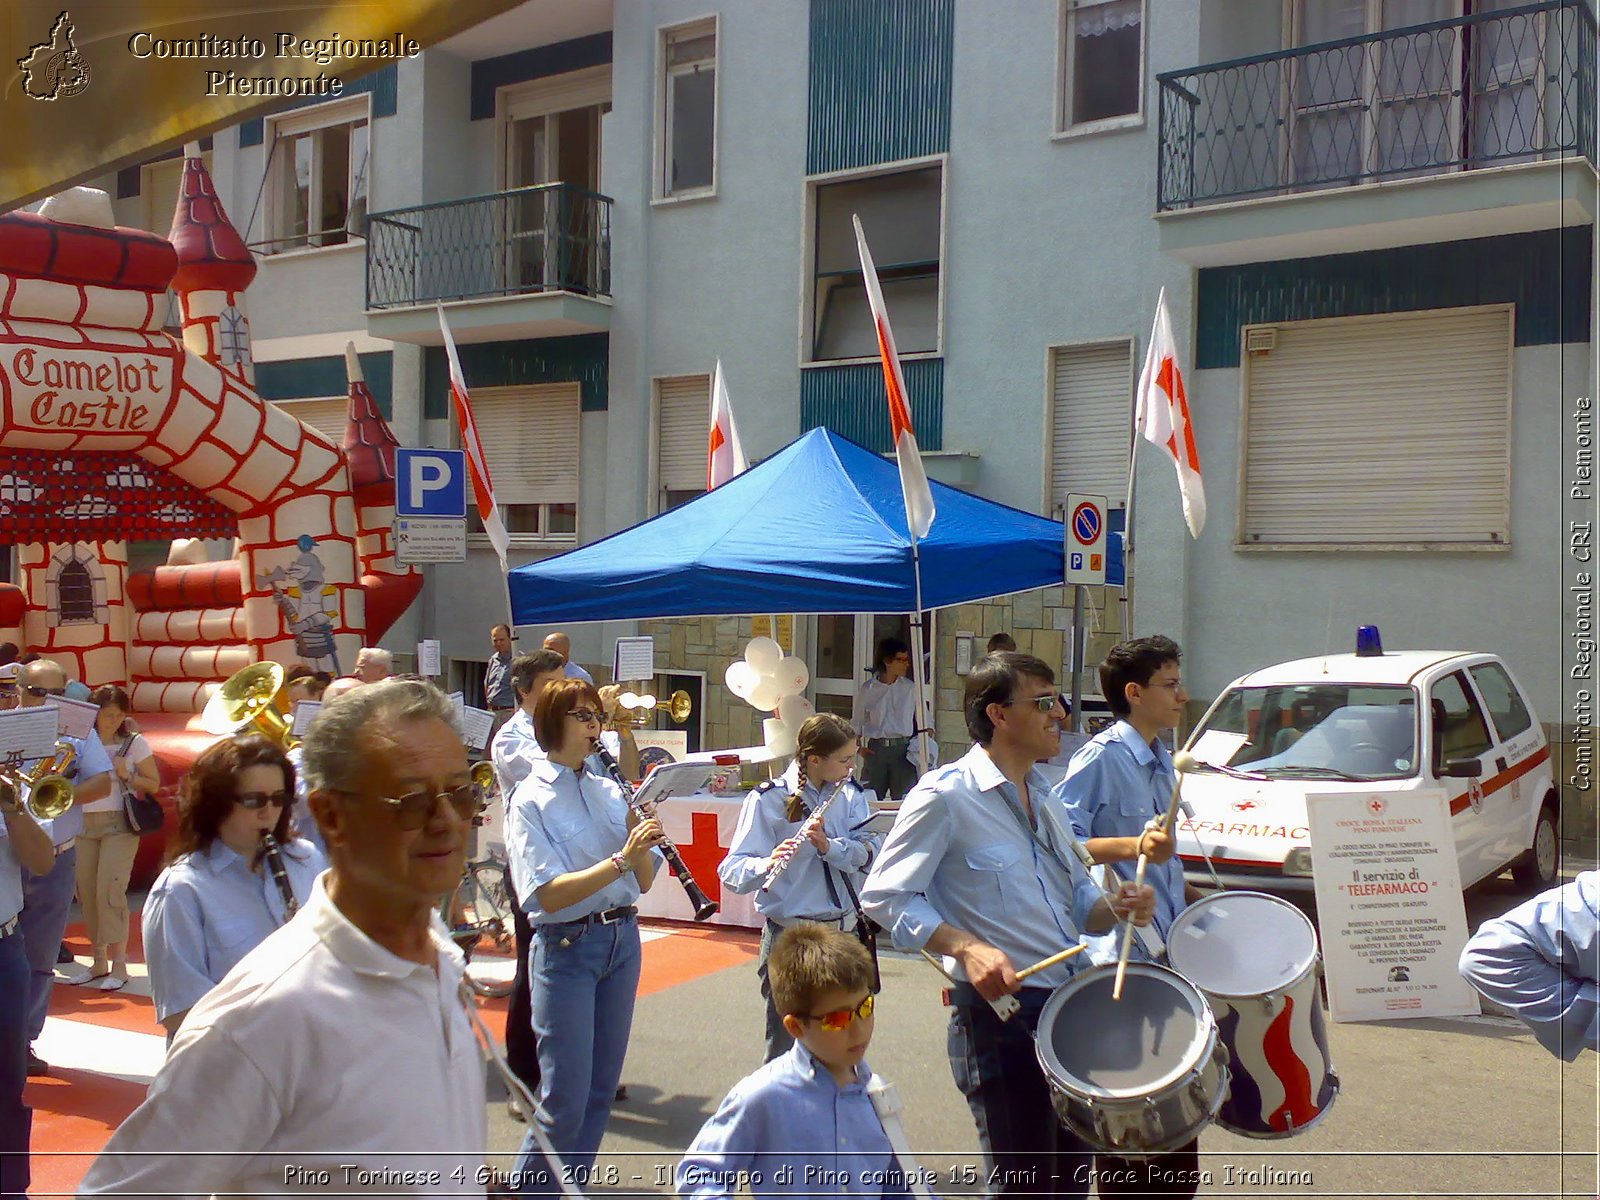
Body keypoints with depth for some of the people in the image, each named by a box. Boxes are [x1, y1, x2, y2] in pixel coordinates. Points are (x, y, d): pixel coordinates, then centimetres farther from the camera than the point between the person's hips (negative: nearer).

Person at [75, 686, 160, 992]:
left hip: (119, 824, -4)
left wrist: (127, 774, -13)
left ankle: (119, 965, -7)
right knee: (87, 893, 4)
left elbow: (154, 784, 2)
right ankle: (99, 961, 17)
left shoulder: (135, 743, 0)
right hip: (84, 825, 4)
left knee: (110, 891, -12)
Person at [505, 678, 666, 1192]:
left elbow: (644, 880, 7)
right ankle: (529, 1188, 18)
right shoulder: (532, 799, -8)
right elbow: (547, 894, -19)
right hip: (567, 947, -6)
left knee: (602, 1089, 12)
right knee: (566, 1099, -3)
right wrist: (620, 860, -26)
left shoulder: (610, 791, 8)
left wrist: (640, 839, -12)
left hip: (622, 939, 6)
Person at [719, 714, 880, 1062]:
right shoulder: (769, 800, -11)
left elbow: (869, 851, -6)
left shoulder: (850, 793, 4)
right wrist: (768, 864, -36)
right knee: (787, 1045, 3)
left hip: (845, 931, 5)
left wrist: (829, 846, -24)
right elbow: (732, 871, -16)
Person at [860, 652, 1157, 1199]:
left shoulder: (1043, 798, 15)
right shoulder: (945, 796, -11)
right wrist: (967, 947, -26)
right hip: (999, 1014, -8)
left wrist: (1116, 907, -2)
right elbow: (883, 895, -15)